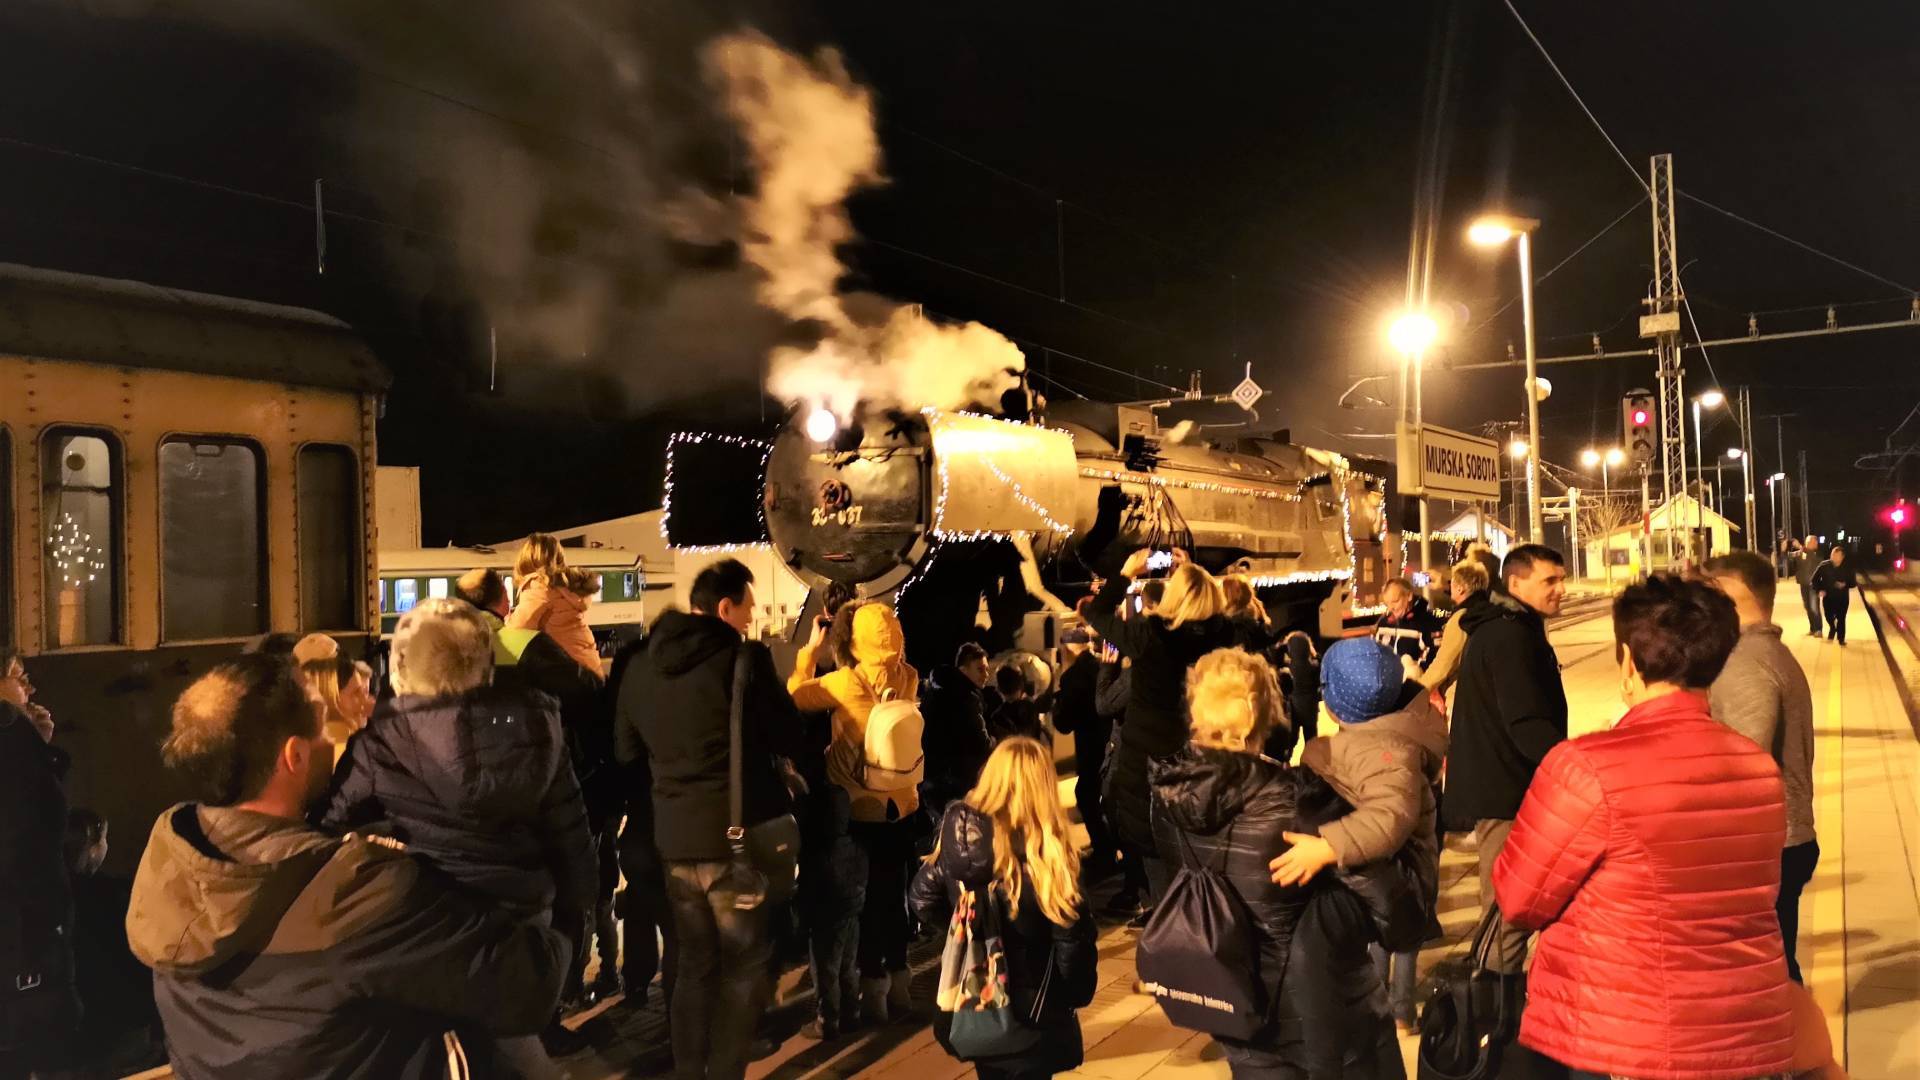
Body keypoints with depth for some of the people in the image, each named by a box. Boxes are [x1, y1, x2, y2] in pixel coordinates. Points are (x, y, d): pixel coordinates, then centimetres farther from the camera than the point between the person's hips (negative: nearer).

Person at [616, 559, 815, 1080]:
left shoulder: (640, 666, 4)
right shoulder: (743, 658, -14)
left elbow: (626, 752, 14)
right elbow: (791, 740, -9)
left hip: (674, 837, 6)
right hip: (736, 835, -6)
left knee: (693, 964, 20)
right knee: (743, 967, 9)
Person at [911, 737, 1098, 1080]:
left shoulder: (959, 831, -12)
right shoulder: (1046, 853, -24)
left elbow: (924, 901, 0)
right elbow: (1073, 939, -17)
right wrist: (1076, 996, 0)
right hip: (1031, 1017, -4)